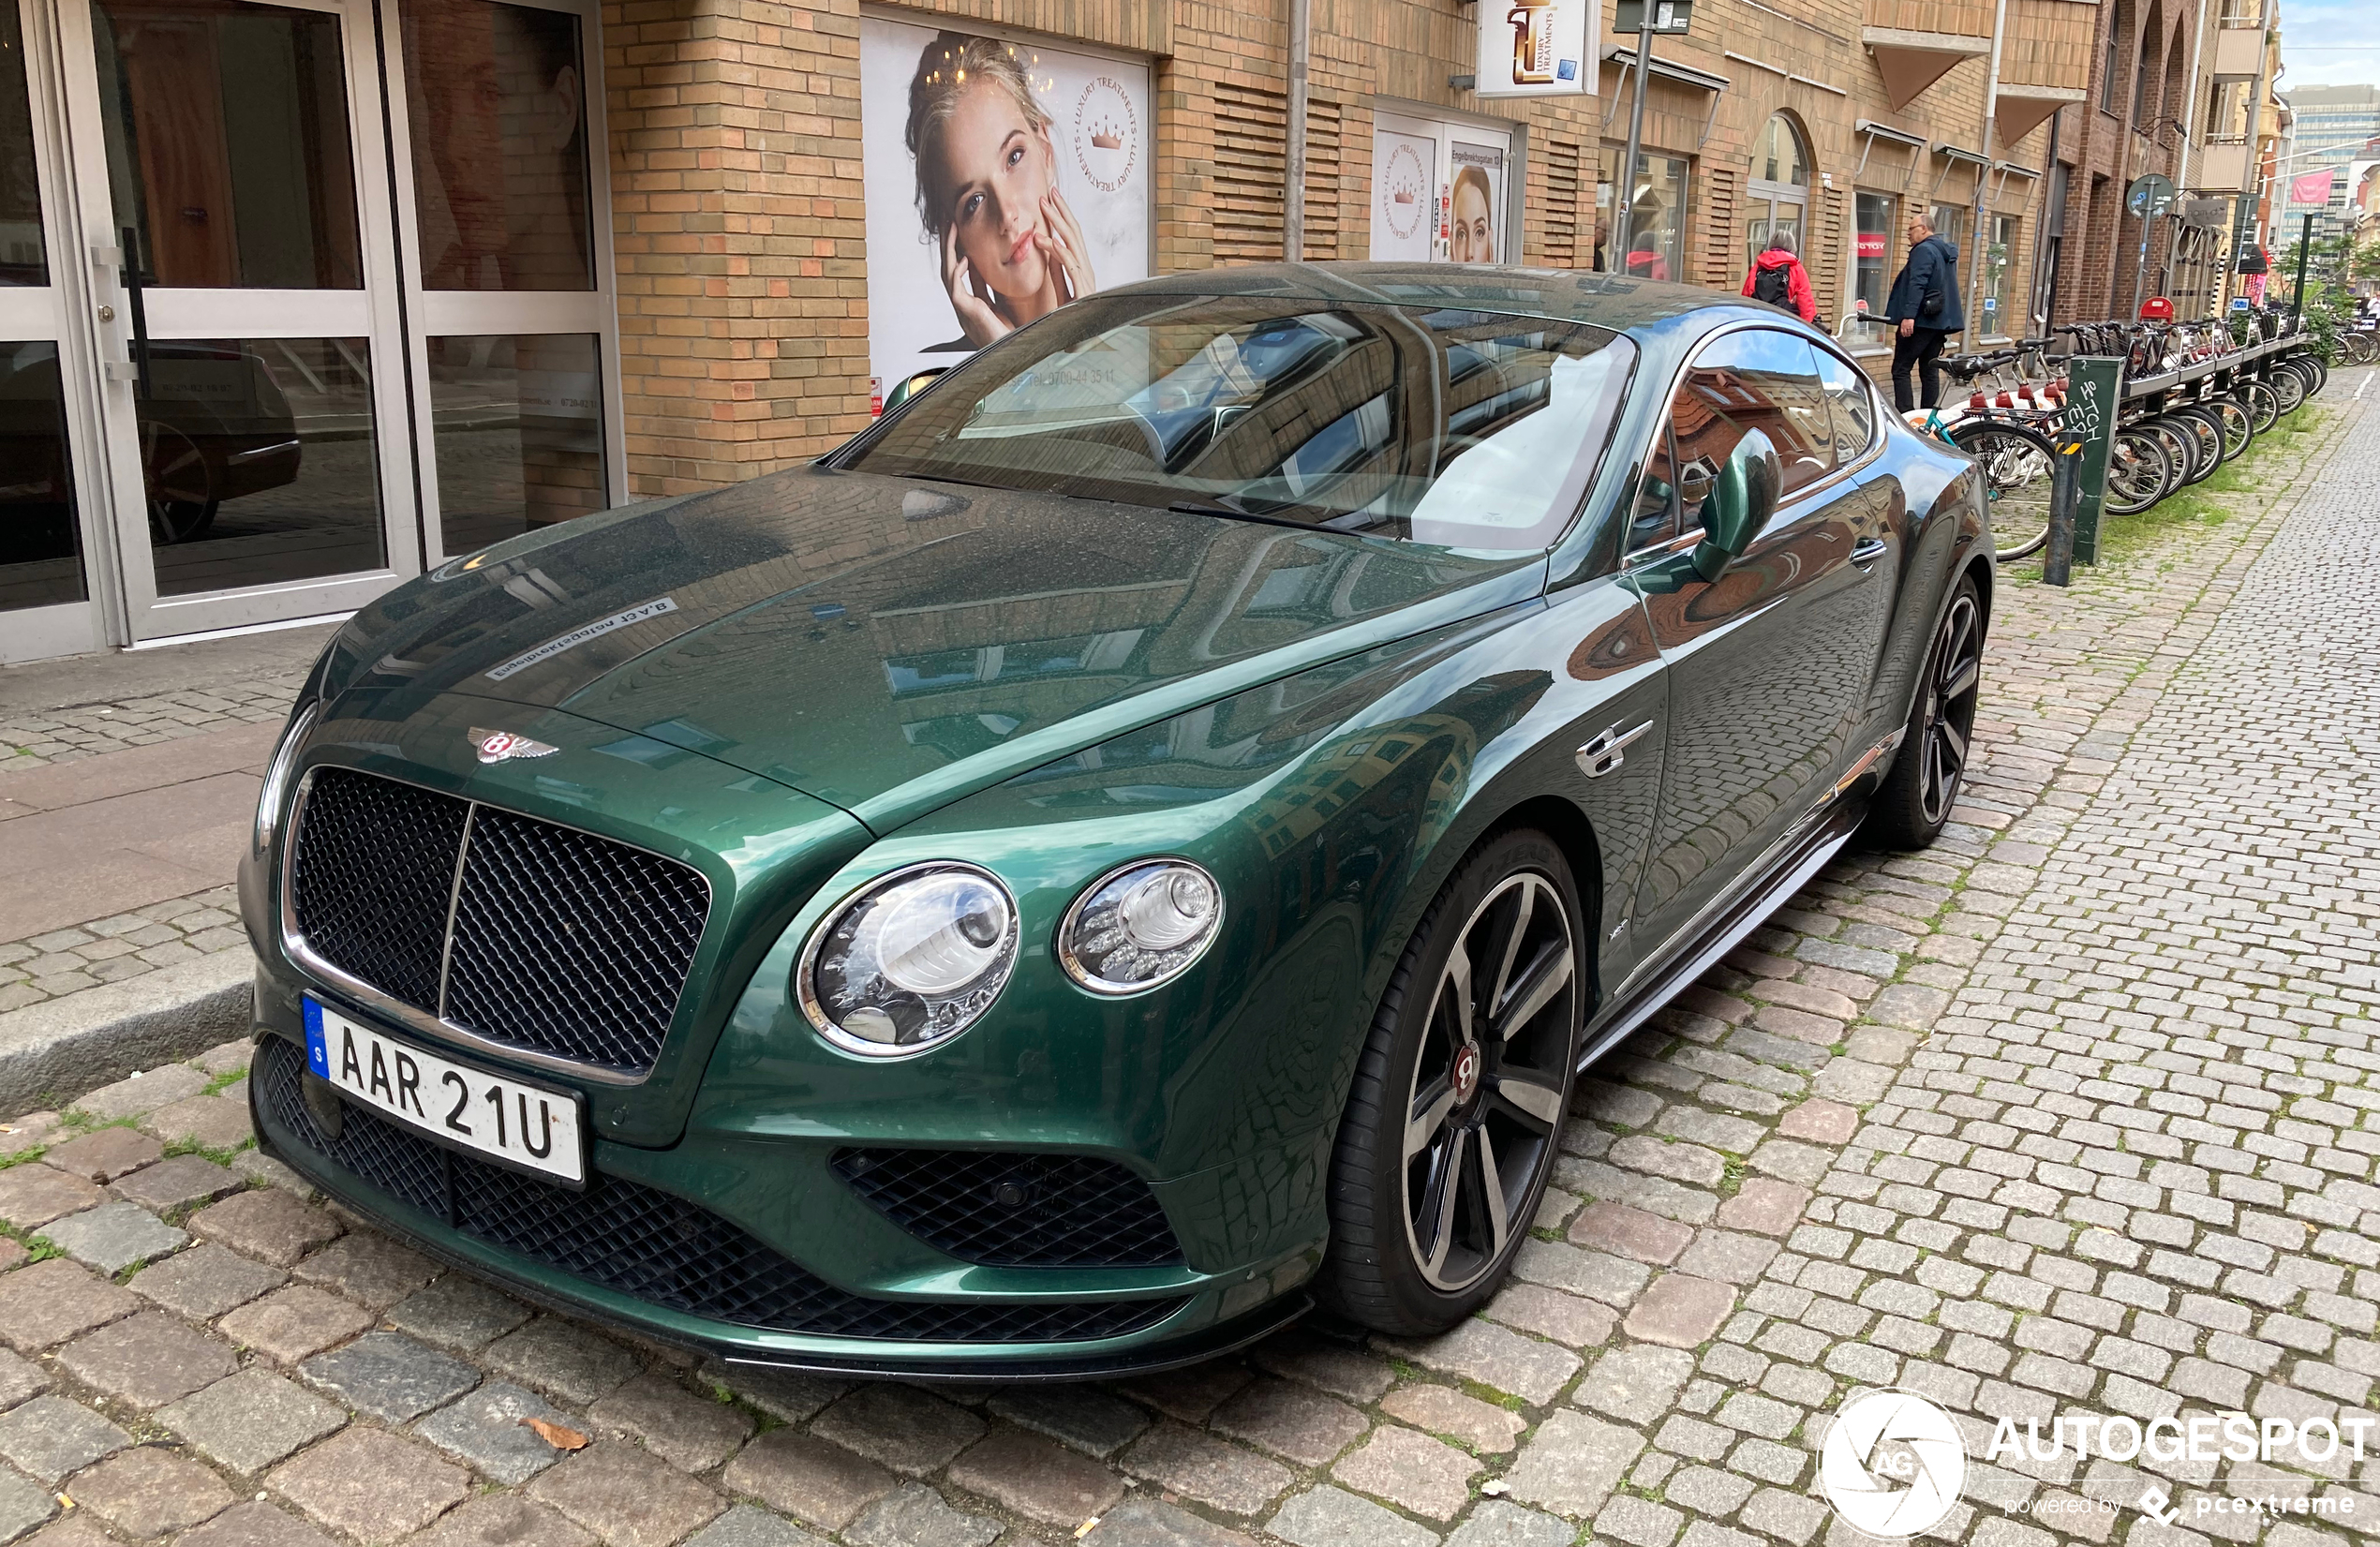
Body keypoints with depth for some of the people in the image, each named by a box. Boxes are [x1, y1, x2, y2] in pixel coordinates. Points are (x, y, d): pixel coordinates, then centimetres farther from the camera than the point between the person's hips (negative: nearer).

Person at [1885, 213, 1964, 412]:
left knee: (1901, 369, -8)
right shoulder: (1946, 252, 20)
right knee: (1930, 371, 11)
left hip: (1921, 321, -10)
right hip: (1941, 321, 10)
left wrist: (1909, 315, -30)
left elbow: (1917, 284, -23)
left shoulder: (1923, 250, -11)